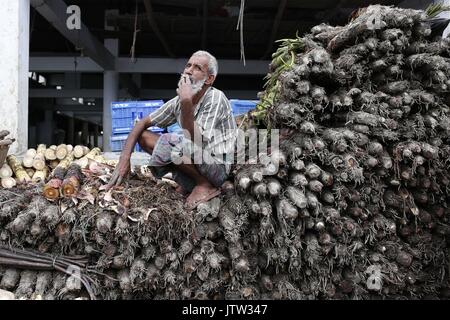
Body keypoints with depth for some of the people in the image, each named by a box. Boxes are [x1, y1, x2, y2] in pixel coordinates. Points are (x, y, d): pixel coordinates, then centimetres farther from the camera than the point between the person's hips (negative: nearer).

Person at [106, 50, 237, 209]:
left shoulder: (215, 98, -19)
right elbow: (143, 122, 4)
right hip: (196, 161, 7)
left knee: (166, 141, -27)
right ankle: (188, 183, 1)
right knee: (144, 136, -1)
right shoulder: (178, 101, 0)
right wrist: (124, 159, -8)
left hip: (218, 167, -7)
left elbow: (196, 142, -27)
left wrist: (187, 103, -34)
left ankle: (206, 185, -9)